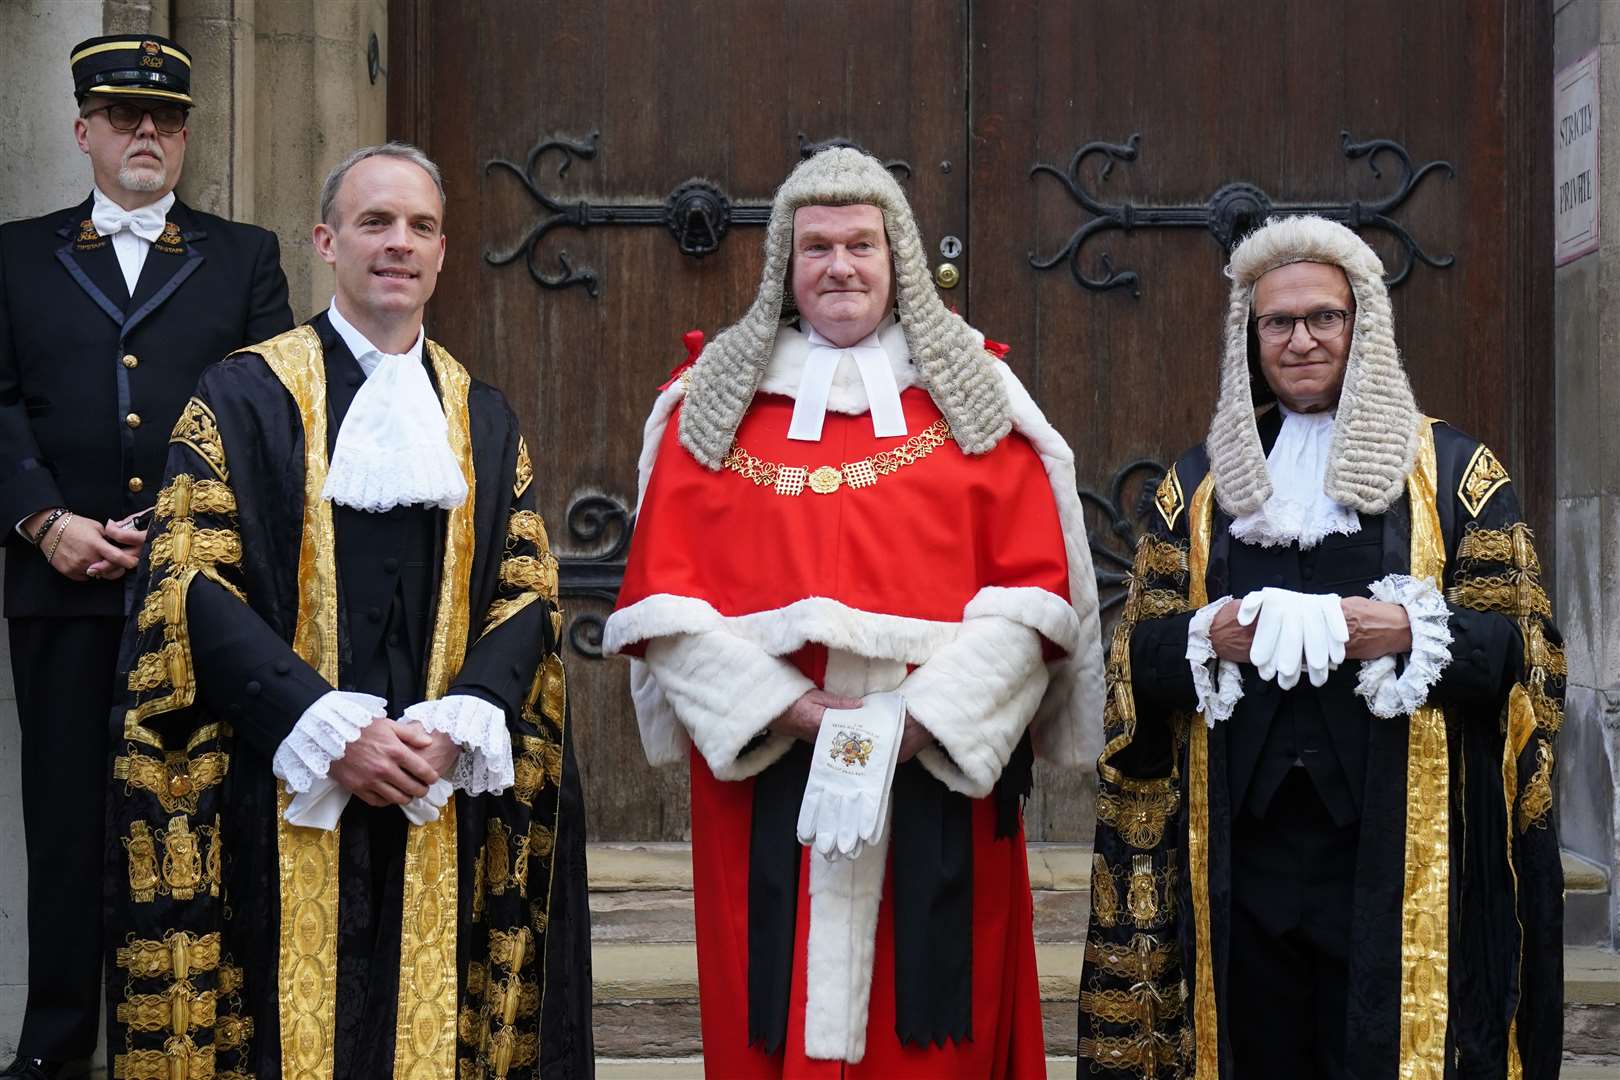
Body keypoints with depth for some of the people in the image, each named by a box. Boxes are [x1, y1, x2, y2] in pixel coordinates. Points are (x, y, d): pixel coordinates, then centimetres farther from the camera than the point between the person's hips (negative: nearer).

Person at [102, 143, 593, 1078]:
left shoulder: (484, 420, 13)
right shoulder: (245, 396, 2)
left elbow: (529, 593, 7)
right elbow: (193, 584, -6)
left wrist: (456, 728, -11)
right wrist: (330, 730, -16)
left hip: (443, 801, 3)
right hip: (280, 799, -3)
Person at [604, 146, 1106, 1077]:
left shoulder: (974, 395, 7)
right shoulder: (714, 401, 8)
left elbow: (1034, 588, -1)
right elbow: (663, 595, 1)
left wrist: (930, 713, -14)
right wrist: (776, 703, -12)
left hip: (941, 772, 0)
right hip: (763, 769, 1)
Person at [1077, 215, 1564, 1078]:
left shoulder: (1455, 472, 7)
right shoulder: (1197, 482, 14)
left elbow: (1520, 648, 1)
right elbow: (1138, 651, 10)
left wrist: (1407, 633, -17)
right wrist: (1210, 640, -12)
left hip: (1397, 845, -2)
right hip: (1242, 841, 2)